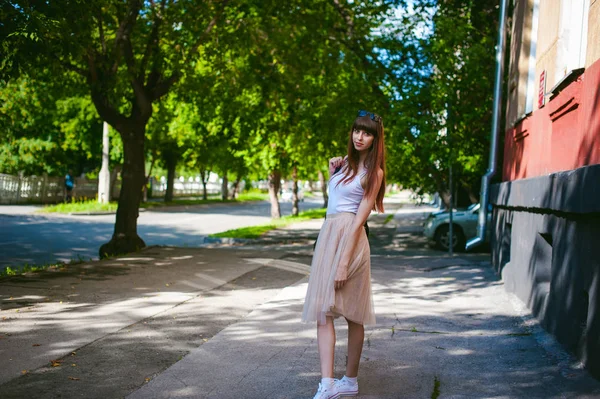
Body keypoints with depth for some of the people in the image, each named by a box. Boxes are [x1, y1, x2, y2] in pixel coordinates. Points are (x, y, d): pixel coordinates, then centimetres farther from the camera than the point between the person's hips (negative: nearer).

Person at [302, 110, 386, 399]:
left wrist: (344, 262, -18)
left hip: (349, 238, -7)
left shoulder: (373, 171, -4)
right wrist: (332, 172, 10)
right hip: (328, 234, 7)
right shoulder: (347, 162, 16)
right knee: (322, 312, 1)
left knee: (352, 314, -3)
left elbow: (360, 218, -12)